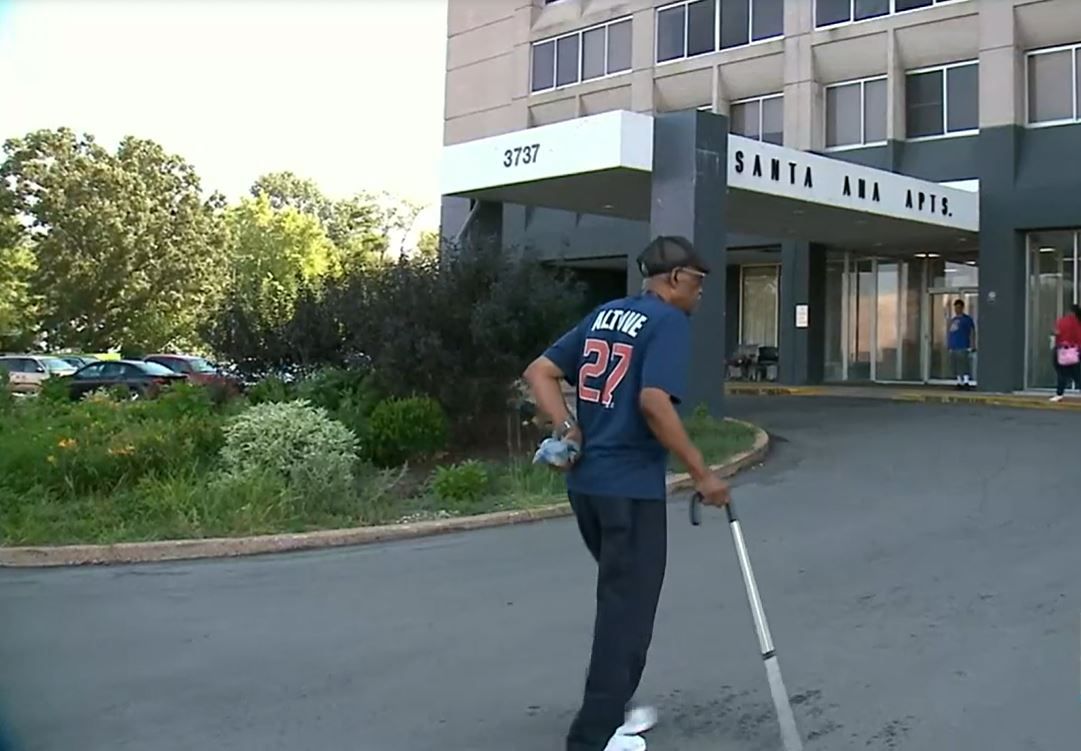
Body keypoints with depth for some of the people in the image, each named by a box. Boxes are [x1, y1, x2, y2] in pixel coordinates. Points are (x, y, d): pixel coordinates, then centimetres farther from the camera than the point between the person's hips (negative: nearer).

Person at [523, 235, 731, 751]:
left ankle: (614, 708, 32)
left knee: (621, 596, 22)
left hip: (585, 481, 8)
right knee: (628, 606, 2)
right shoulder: (670, 321, -10)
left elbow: (539, 372, 9)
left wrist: (567, 428, 0)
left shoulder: (604, 315, 14)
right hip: (631, 487, -8)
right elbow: (653, 402, -23)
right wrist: (701, 473, -16)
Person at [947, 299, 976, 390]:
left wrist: (972, 345, -10)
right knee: (956, 366, 7)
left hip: (963, 347, -7)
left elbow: (973, 332, -4)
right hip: (953, 347, 7)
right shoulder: (952, 320, 19)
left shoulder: (967, 319, -1)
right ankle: (960, 382, 12)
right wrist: (948, 344, 19)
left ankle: (966, 382, -14)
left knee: (964, 365, -13)